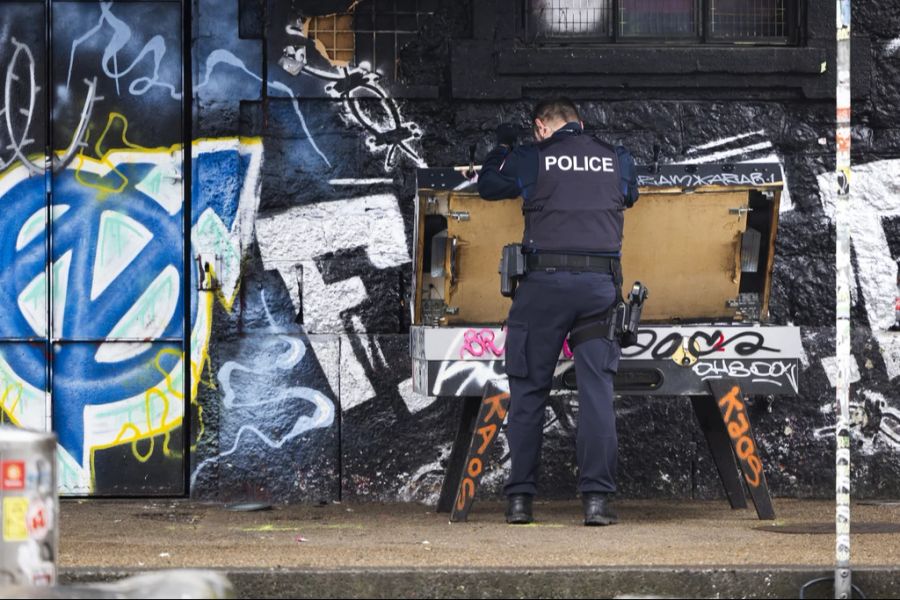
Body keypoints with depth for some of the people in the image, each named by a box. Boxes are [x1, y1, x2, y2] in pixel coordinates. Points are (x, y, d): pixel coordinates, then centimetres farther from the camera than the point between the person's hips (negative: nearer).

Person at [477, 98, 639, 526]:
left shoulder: (531, 158, 4)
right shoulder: (616, 158, 11)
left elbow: (488, 186, 21)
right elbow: (630, 196, 32)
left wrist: (502, 148, 39)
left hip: (545, 281, -2)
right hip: (600, 283, 2)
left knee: (529, 390, 6)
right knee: (597, 391, 1)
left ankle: (520, 498, 4)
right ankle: (596, 498, -8)